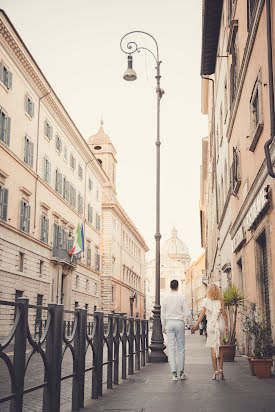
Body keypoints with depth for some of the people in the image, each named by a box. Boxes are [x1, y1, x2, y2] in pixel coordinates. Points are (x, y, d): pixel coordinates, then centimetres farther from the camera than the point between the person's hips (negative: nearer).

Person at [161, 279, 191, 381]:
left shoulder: (165, 299, 2)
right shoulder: (181, 298, -4)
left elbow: (163, 315, 6)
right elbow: (187, 313, -5)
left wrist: (163, 327, 14)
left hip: (169, 323, 2)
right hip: (179, 323, -1)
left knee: (171, 348, 2)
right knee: (181, 348, 8)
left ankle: (174, 373, 0)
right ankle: (181, 372, 11)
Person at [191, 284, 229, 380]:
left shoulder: (206, 301, 1)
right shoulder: (221, 300, 4)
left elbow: (202, 314, -4)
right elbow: (224, 313, -2)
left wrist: (196, 325, 0)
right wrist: (227, 326, 0)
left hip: (211, 326, -2)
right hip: (221, 325, 2)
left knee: (213, 348, 0)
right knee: (219, 348, 12)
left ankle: (215, 371, -5)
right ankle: (221, 370, 9)